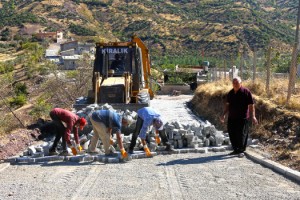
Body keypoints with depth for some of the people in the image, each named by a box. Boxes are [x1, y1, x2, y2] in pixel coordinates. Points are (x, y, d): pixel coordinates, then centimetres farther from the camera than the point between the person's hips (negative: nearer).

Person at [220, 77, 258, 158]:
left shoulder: (246, 92, -9)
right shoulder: (230, 93, 10)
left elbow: (251, 105, -11)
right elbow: (227, 105, 19)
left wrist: (253, 116, -16)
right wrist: (224, 114, 15)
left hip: (242, 118, -6)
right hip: (231, 118, 6)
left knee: (241, 134, -3)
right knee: (232, 134, 8)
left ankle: (241, 151, 10)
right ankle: (235, 149, 24)